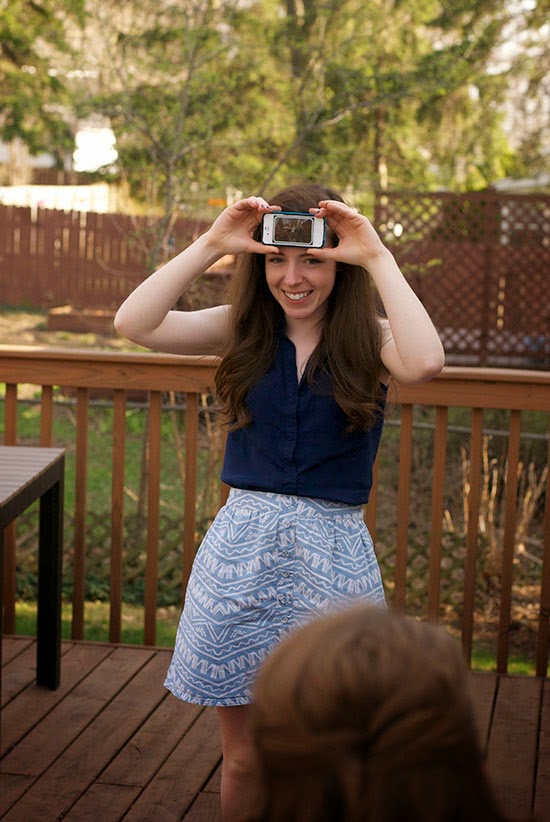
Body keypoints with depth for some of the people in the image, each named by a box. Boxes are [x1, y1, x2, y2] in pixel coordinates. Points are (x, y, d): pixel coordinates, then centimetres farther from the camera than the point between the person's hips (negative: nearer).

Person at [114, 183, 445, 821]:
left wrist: (377, 259, -18)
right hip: (240, 549, 2)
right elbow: (134, 324, -8)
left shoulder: (369, 340, -1)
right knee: (243, 759, 12)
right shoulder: (242, 331, 5)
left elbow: (424, 363, -25)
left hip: (332, 558, -1)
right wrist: (210, 245, -11)